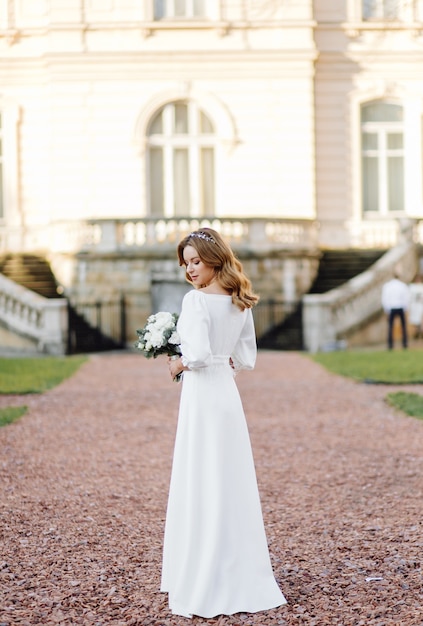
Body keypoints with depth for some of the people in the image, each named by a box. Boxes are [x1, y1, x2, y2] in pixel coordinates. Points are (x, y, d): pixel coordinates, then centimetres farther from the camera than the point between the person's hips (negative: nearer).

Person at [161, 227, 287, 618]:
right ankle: (243, 578, 21)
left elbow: (197, 353, -23)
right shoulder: (241, 303, 9)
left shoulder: (195, 300, -13)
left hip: (202, 396, -7)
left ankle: (205, 585, 6)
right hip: (229, 395, 7)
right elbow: (247, 359, 13)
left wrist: (179, 365, -4)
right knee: (233, 485, 13)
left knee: (201, 487, 0)